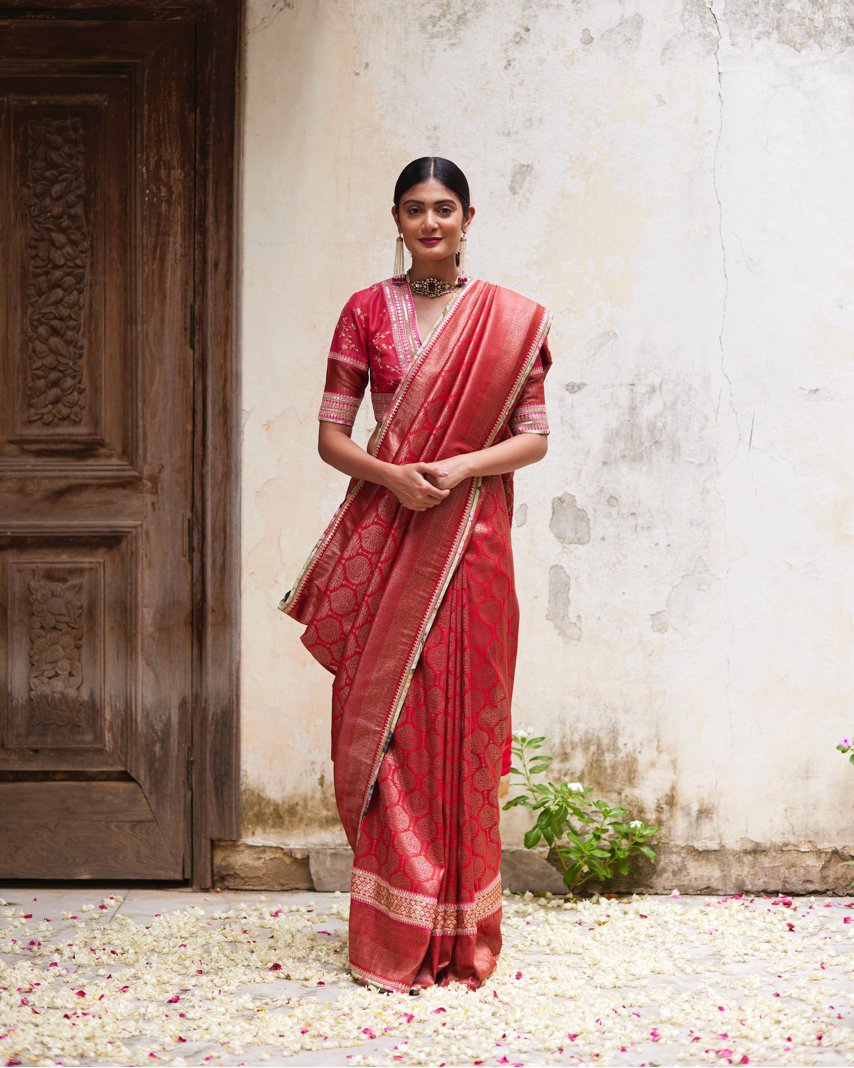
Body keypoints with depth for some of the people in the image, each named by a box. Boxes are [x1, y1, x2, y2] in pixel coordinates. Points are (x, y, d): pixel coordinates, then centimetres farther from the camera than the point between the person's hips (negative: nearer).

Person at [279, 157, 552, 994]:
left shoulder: (512, 318, 5)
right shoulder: (366, 312, 7)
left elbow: (535, 437, 4)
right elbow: (330, 433, 5)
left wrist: (459, 468, -13)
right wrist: (391, 476, -14)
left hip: (470, 540, -1)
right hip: (384, 538, 1)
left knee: (459, 724, 1)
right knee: (385, 723, 0)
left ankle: (458, 932, 12)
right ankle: (391, 935, 9)